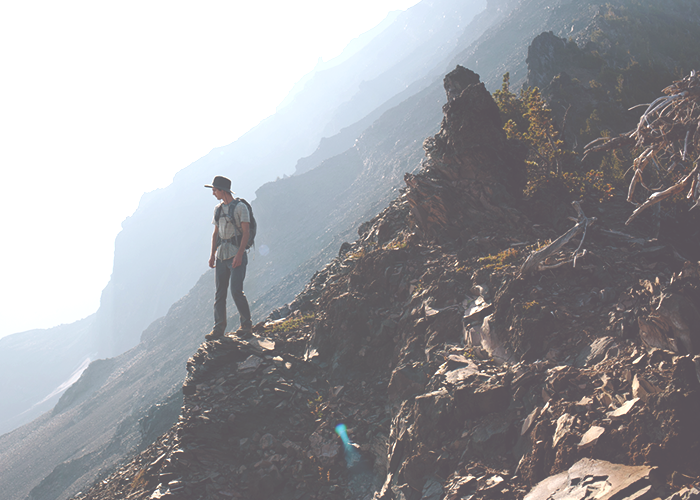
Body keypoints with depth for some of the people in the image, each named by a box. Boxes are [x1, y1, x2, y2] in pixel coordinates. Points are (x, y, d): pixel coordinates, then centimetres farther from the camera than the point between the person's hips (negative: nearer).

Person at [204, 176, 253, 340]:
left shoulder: (240, 207, -5)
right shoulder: (218, 209, 15)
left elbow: (246, 232, -10)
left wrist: (239, 254, -17)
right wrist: (212, 255, 10)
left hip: (236, 255, -6)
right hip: (221, 256, 6)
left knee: (236, 291, -11)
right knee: (220, 293, 4)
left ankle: (246, 325, 1)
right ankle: (218, 329, 8)